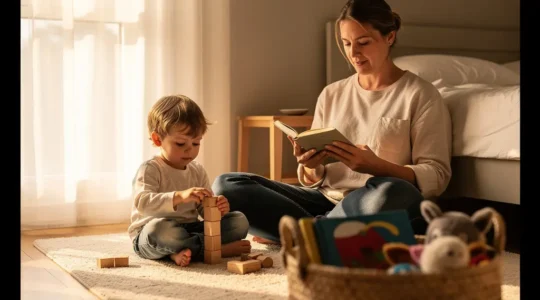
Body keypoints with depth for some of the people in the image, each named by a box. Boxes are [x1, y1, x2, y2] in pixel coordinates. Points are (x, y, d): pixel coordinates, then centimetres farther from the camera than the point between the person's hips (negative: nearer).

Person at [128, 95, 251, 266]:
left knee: (240, 221, -7)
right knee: (158, 228, -42)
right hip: (149, 237, -6)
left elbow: (205, 210, 7)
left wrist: (217, 209, -18)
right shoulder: (150, 170, -10)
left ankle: (187, 249, -25)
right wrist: (179, 196, -40)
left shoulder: (197, 171, 9)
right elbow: (142, 203, -27)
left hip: (189, 229, 6)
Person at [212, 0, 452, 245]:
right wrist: (311, 167, -10)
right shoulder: (331, 95, 15)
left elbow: (436, 177, -5)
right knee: (226, 184, -12)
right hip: (326, 200, 4)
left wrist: (375, 166, -21)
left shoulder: (421, 95, 2)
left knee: (392, 193, -41)